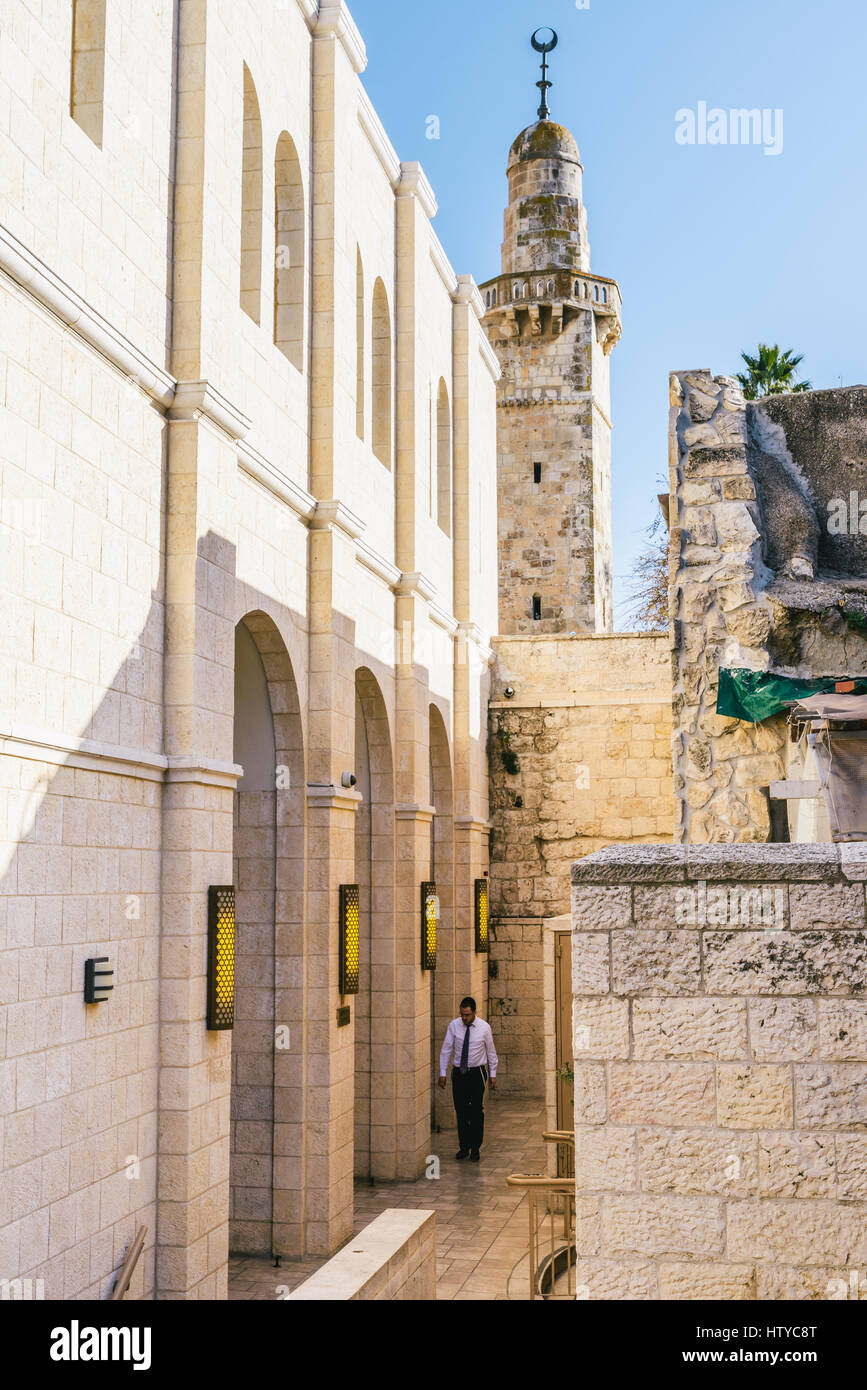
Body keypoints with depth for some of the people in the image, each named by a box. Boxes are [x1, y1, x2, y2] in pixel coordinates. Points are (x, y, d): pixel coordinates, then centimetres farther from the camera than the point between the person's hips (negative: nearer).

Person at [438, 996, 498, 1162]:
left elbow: (491, 1052, 4)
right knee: (461, 1112, 6)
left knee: (477, 1112, -1)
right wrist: (442, 1073, -1)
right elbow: (446, 1050, 1)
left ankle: (475, 1149, 9)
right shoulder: (453, 1026, -4)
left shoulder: (484, 1027, -6)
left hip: (477, 1073, -1)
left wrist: (493, 1074, 4)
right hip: (458, 1073, 1)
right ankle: (463, 1147, 17)